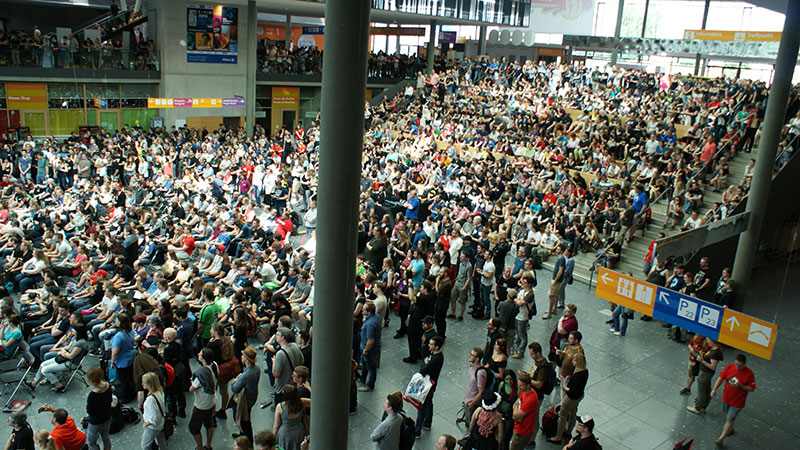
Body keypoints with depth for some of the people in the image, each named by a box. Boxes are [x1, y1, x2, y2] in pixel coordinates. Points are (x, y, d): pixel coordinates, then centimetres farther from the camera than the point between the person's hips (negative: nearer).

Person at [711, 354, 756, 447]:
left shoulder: (749, 374, -18)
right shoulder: (729, 367, -8)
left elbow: (752, 389, -12)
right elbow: (721, 378, -2)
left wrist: (741, 386, -29)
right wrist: (715, 389, -12)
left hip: (737, 401, -5)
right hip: (726, 397, 5)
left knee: (730, 419, -2)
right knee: (727, 415, 23)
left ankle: (721, 438, 6)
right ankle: (730, 429, 50)